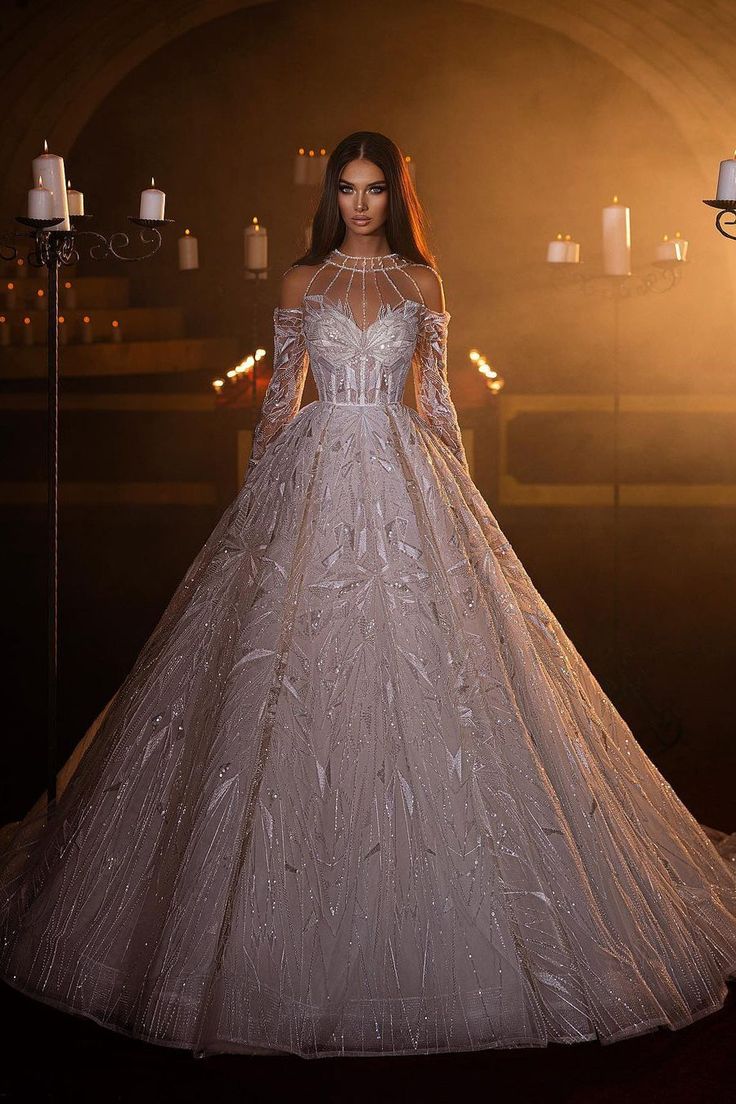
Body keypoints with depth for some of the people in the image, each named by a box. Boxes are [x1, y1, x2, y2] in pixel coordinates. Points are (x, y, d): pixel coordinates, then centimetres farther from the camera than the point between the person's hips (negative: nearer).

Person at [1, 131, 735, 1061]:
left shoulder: (422, 281, 9)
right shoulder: (301, 281, 8)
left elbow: (436, 395, 10)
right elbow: (281, 394, 9)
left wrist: (458, 492, 6)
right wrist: (258, 493, 5)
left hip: (405, 480, 0)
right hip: (315, 478, 0)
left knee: (415, 664, -4)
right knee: (298, 665, -3)